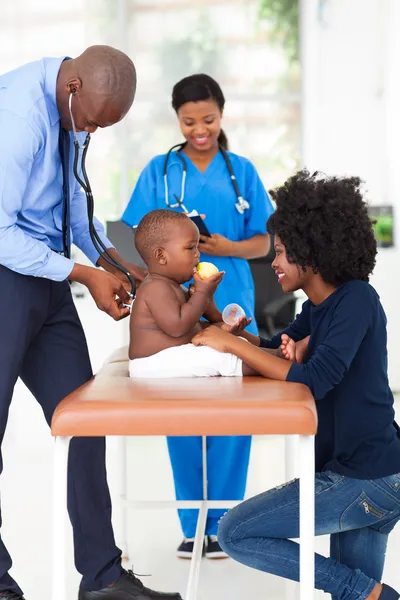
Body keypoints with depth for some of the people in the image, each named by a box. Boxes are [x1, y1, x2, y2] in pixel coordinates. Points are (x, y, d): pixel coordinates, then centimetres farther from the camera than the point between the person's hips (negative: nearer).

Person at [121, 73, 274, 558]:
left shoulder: (242, 171, 7)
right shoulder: (159, 171, 6)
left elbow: (264, 243, 6)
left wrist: (228, 247, -13)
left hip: (231, 306, 0)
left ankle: (222, 523, 12)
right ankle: (191, 524, 14)